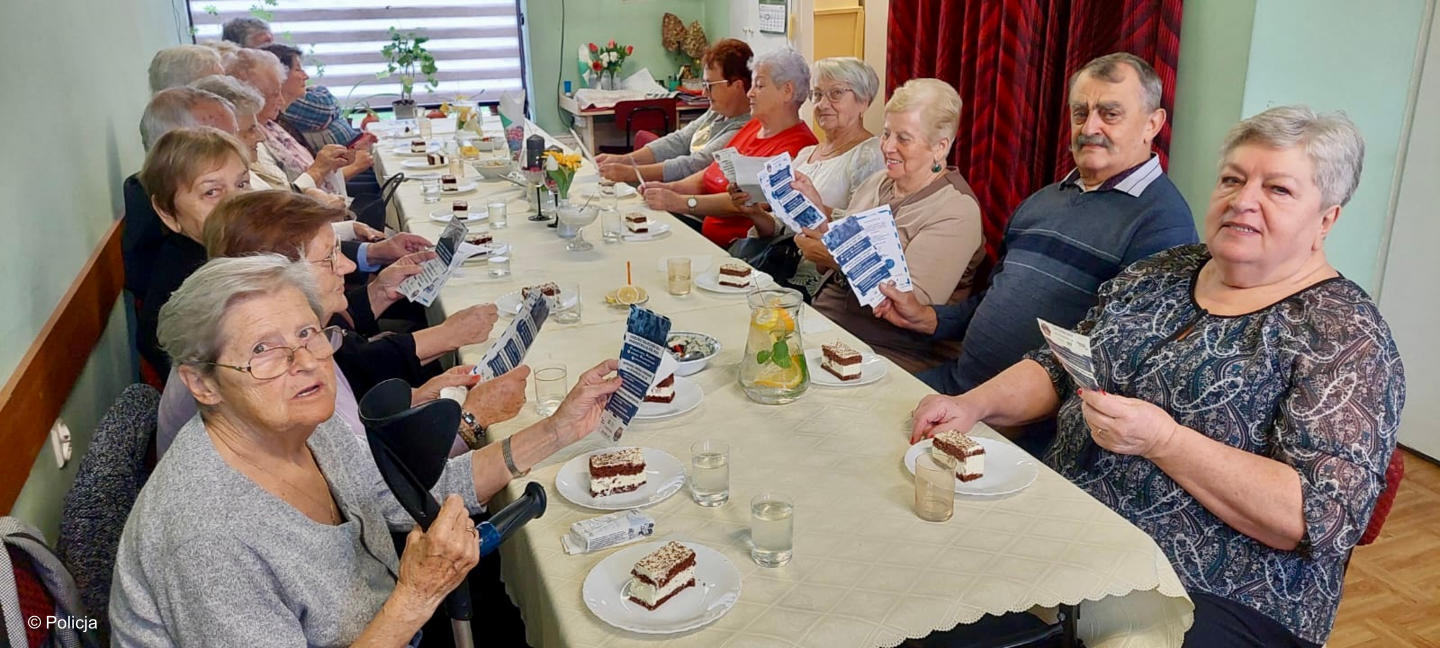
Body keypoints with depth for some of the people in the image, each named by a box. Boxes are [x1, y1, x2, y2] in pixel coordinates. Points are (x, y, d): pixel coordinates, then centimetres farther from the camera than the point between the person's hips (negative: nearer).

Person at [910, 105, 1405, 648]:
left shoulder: (1346, 337, -9)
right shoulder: (1159, 273, 9)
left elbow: (1324, 517, -18)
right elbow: (1056, 369, 13)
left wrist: (1163, 439, -25)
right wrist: (975, 404, -5)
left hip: (1210, 600, -6)